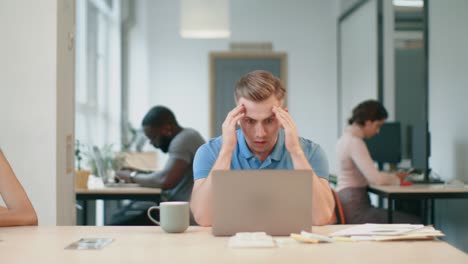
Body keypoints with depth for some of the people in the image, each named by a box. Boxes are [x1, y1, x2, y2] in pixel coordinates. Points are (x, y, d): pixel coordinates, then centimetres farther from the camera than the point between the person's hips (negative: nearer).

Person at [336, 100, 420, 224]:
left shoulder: (346, 138, 15)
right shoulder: (355, 142, -16)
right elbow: (377, 179, -22)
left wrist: (392, 175, 7)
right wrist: (396, 178, -3)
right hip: (355, 210, -10)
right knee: (412, 224, -9)